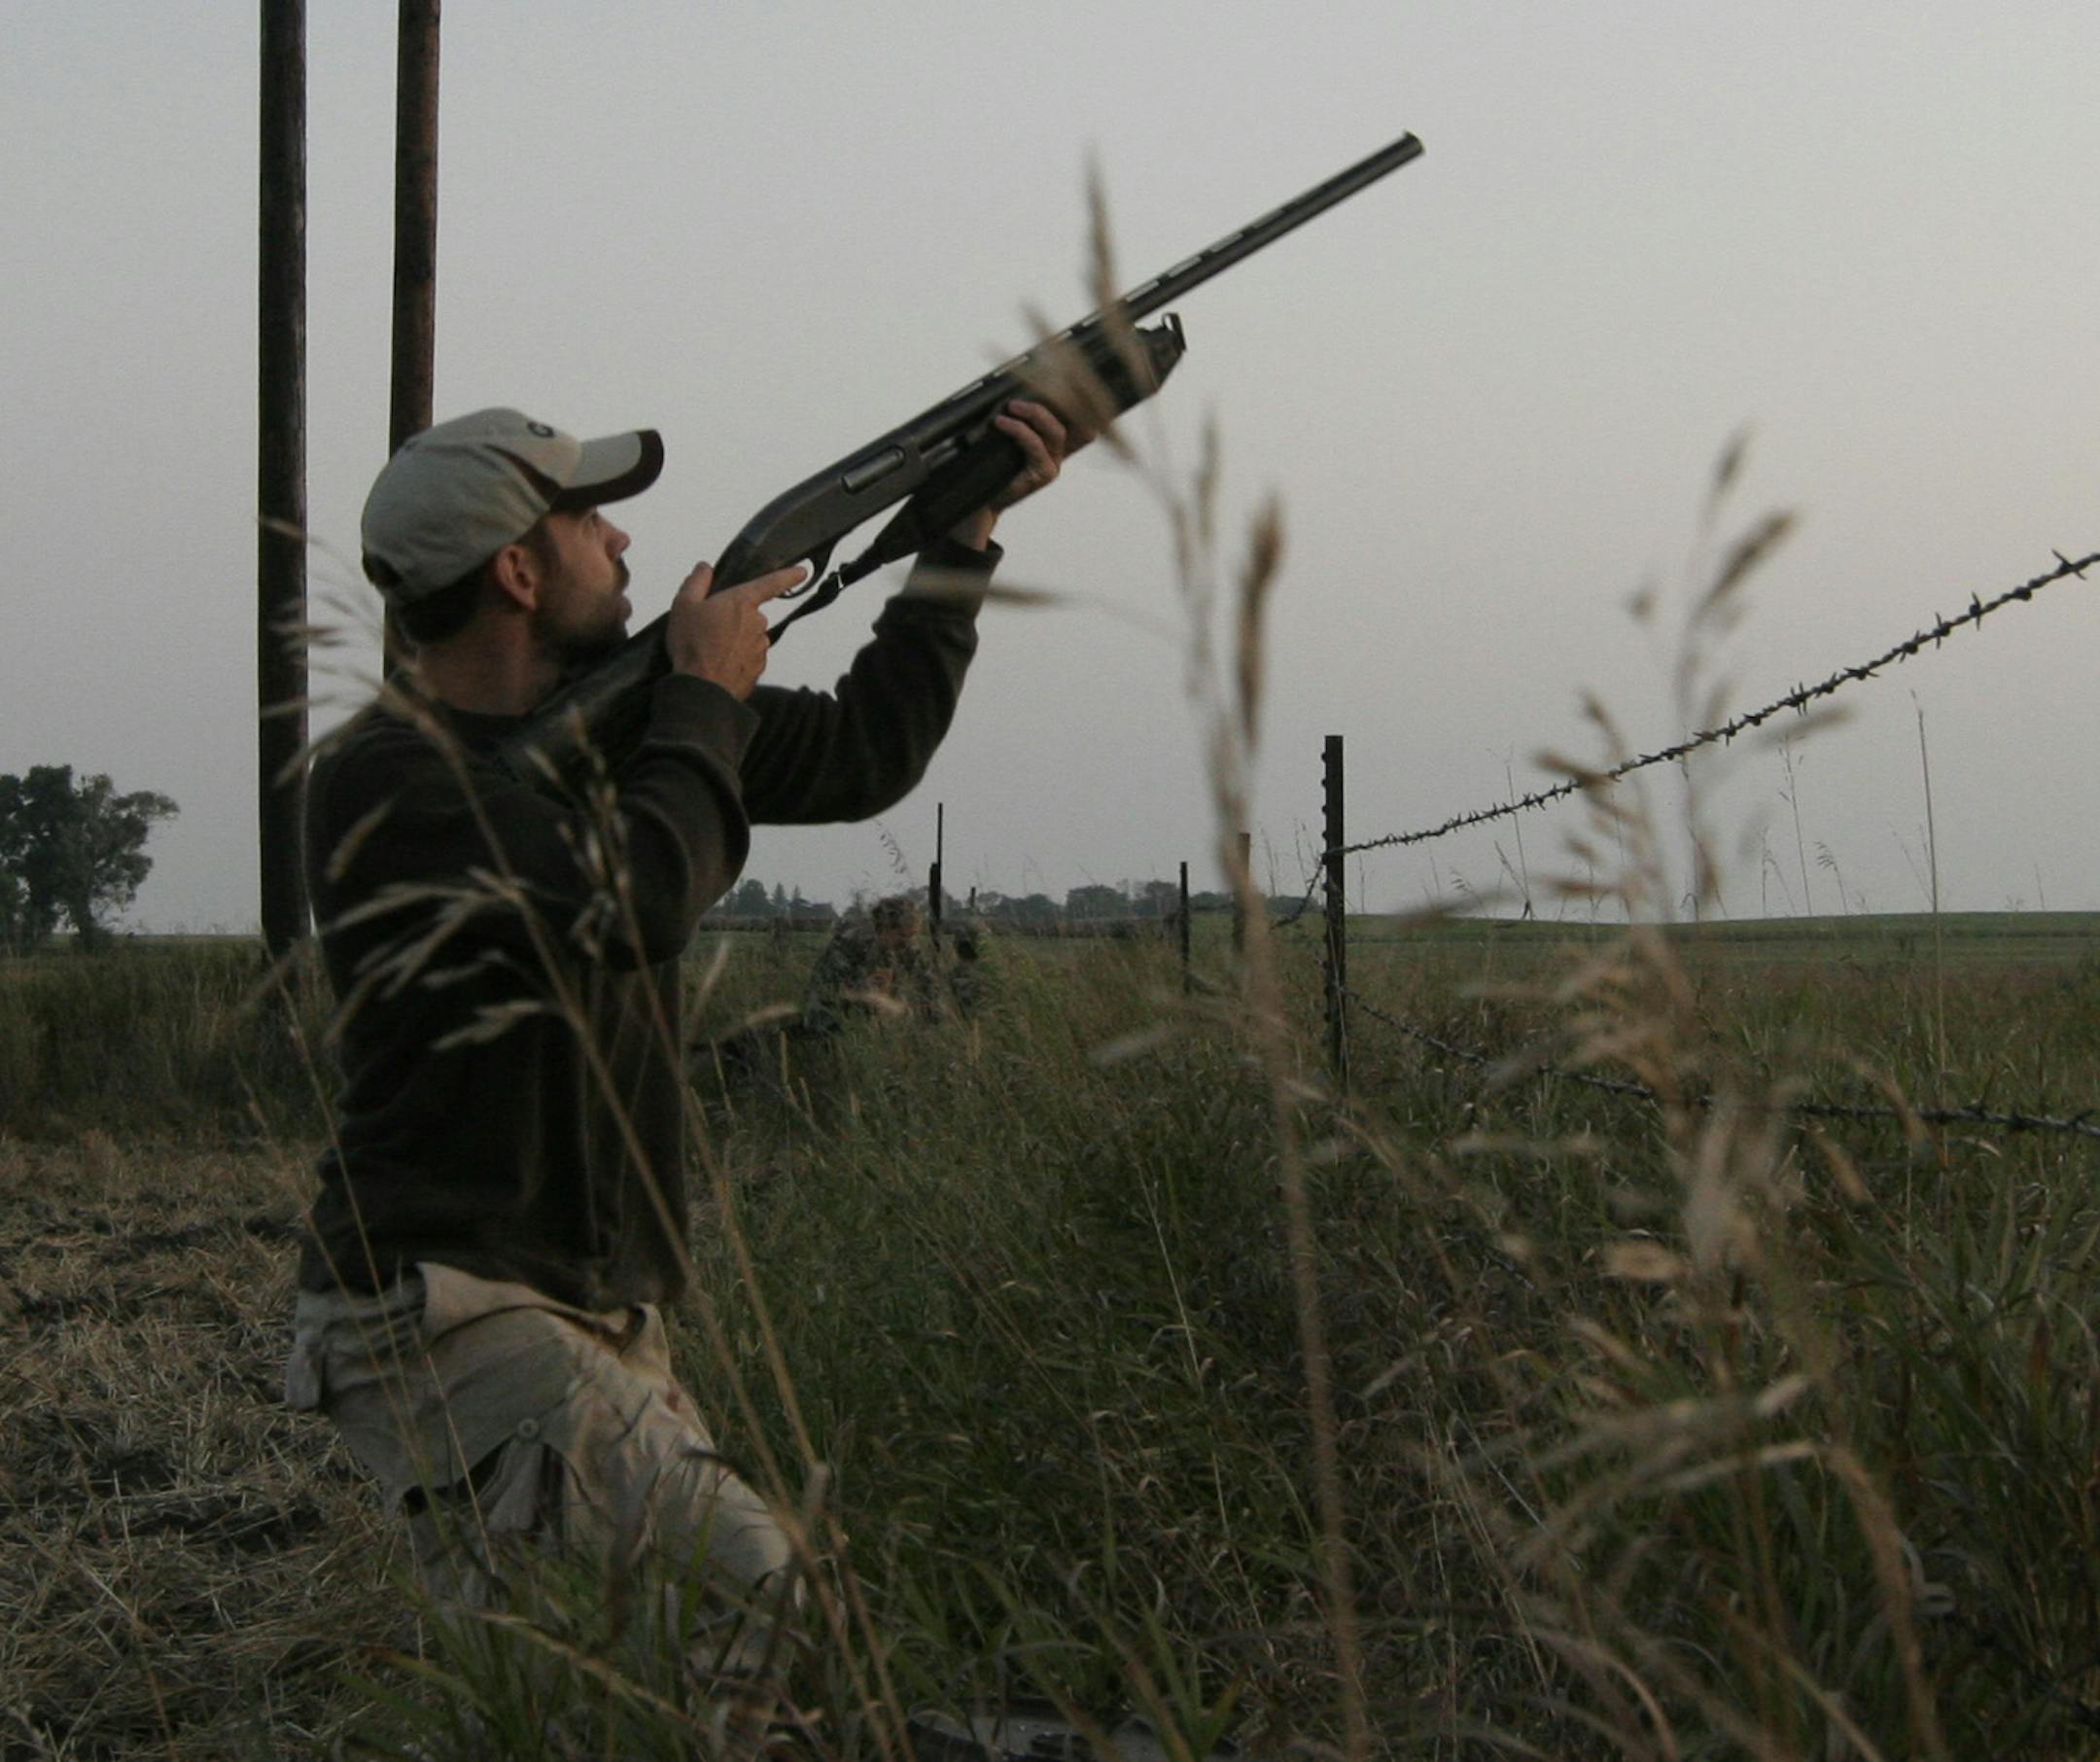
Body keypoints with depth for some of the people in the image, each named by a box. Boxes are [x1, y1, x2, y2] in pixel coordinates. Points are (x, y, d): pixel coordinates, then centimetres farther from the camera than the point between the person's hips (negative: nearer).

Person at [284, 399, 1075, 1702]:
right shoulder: (384, 776, -13)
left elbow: (864, 753, 23)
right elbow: (635, 903, -24)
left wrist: (969, 532, 20)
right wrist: (708, 698, -8)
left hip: (604, 1322, 9)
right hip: (444, 1317, -9)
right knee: (760, 1584, -21)